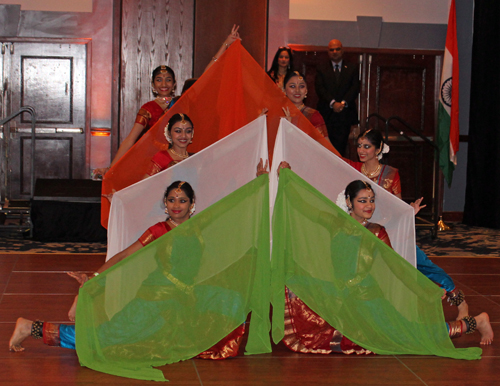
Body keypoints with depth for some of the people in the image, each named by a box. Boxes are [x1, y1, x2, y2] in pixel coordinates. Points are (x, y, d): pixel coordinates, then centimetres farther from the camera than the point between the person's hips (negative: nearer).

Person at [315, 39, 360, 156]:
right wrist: (332, 103, -16)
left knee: (340, 147, -6)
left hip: (345, 114, 0)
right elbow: (319, 88, -1)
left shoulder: (352, 69, 14)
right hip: (326, 114, 0)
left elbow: (355, 88, 2)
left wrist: (343, 103, -14)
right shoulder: (321, 69, 12)